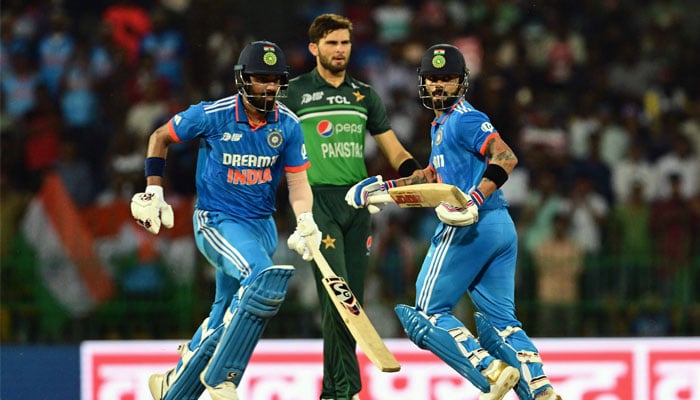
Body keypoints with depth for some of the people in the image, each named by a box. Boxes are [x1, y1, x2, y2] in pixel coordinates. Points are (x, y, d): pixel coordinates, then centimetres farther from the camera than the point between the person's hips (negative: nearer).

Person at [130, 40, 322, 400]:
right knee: (265, 276, -31)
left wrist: (305, 222, -22)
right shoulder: (212, 115, -13)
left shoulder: (288, 126, -3)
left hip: (262, 225, 5)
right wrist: (153, 191, 0)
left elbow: (297, 181, -3)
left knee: (225, 318, 10)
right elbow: (160, 137, 3)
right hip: (217, 221, -5)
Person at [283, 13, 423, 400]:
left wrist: (413, 171, -4)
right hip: (316, 198, -5)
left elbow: (391, 147, 15)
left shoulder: (364, 95, 16)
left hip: (356, 202, 5)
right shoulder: (294, 92, 3)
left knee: (353, 298, 3)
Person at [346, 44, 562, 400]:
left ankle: (490, 371, -20)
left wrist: (475, 200, -28)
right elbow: (435, 175, 36)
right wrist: (386, 187, 33)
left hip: (468, 228, -10)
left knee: (428, 314, -4)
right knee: (501, 320, 7)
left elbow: (506, 158, -18)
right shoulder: (441, 124, 24)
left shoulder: (462, 118, -6)